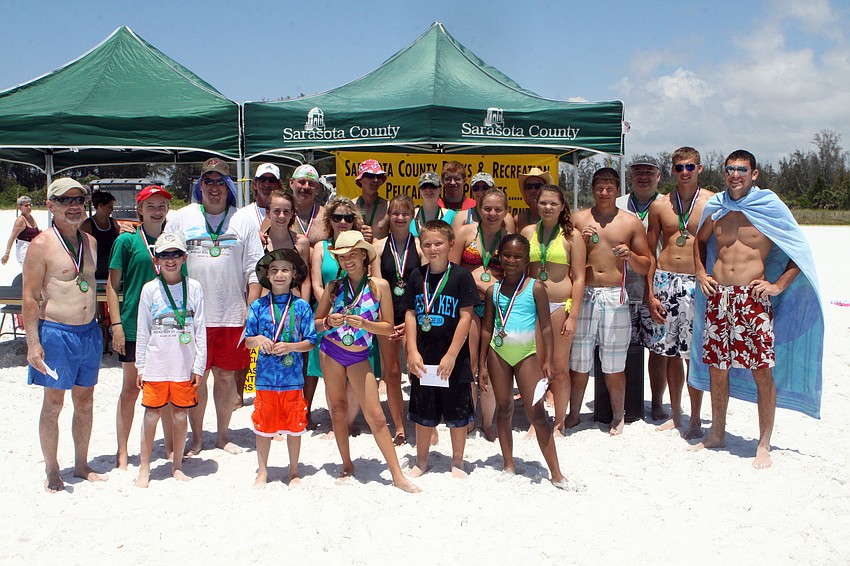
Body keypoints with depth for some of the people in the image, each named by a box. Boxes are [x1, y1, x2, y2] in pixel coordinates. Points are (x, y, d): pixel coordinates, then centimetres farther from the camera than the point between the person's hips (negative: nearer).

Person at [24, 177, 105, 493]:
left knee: (85, 401, 13)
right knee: (54, 403, 4)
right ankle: (52, 471, 17)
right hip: (56, 333, -6)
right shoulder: (42, 245, -10)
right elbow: (30, 298, -10)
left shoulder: (90, 242, 9)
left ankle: (81, 465, 27)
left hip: (89, 332, 6)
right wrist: (33, 343, -15)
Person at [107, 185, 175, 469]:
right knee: (131, 388, 4)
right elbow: (112, 285, -2)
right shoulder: (127, 240, -2)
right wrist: (117, 324, -9)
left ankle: (170, 446, 23)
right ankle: (122, 452, 16)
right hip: (134, 325, -3)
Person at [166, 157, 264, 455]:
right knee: (196, 377, 4)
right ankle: (196, 437, 19)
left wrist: (252, 310, -3)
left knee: (226, 375, 9)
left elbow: (254, 270, 4)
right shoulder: (182, 218, 5)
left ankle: (223, 435, 24)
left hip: (232, 315, 1)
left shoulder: (242, 221, 6)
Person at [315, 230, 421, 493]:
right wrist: (329, 322, -16)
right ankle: (347, 466, 25)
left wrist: (362, 323, -20)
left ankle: (398, 475, 1)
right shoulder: (334, 286, -1)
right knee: (338, 410, 9)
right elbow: (316, 321, 6)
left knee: (376, 416, -4)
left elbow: (388, 327, -4)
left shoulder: (379, 286, -6)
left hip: (359, 357, -2)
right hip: (331, 352, 2)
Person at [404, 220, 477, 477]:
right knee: (423, 414, 14)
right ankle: (421, 462, 29)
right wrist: (412, 352, -5)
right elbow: (410, 314, 5)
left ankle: (457, 462, 26)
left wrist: (451, 355, -15)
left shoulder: (461, 276, -8)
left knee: (457, 414, 9)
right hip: (423, 359, 3)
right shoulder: (416, 276, 3)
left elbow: (466, 316, -10)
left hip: (454, 359, -3)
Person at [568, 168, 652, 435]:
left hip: (615, 296, 0)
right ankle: (573, 413, 19)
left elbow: (646, 266, 11)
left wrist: (630, 256, -10)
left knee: (614, 364, 4)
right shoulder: (578, 219, 9)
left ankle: (618, 416, 21)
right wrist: (582, 240, -7)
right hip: (584, 295, 1)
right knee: (578, 360, 4)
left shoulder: (631, 222, 9)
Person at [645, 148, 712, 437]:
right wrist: (650, 293, 2)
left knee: (694, 356, -2)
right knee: (670, 353, 8)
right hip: (664, 282, 3)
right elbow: (649, 252, 9)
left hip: (697, 284, -2)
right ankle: (675, 415, 21)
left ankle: (695, 419, 12)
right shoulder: (660, 205, 7)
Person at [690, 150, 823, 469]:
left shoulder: (769, 207, 0)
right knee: (717, 369, 10)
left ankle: (764, 445, 6)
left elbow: (800, 250, 4)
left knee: (763, 371, -4)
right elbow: (700, 240, 28)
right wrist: (701, 272, 14)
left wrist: (780, 284, -5)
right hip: (717, 297, 4)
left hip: (753, 299, -4)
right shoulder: (716, 209, 10)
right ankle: (716, 434, 26)